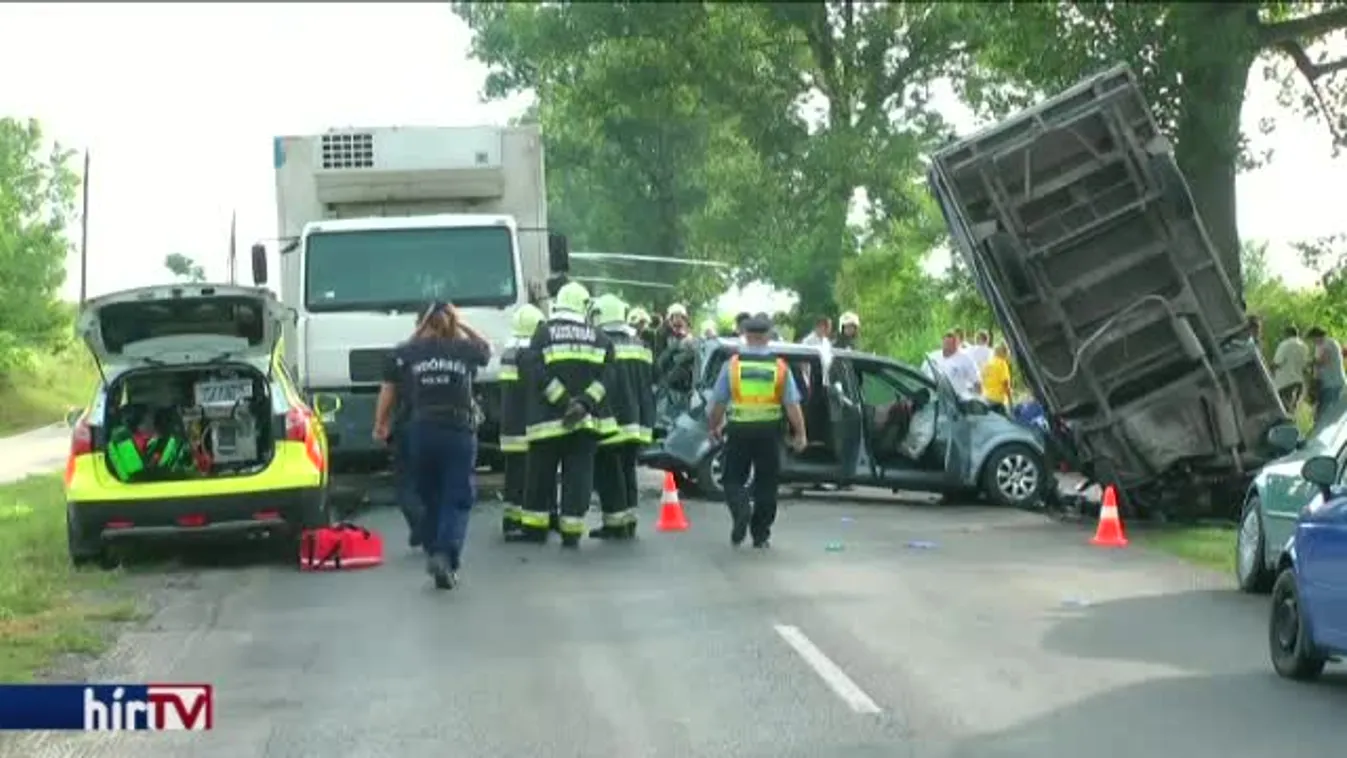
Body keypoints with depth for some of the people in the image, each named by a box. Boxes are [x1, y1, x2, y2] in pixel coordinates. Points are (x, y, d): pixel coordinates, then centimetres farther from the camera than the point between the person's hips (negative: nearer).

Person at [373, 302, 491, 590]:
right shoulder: (464, 349, 7)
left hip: (422, 431, 1)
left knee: (431, 498, 16)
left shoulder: (406, 353, 6)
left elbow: (388, 390, 12)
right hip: (459, 430, -1)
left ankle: (439, 553, 22)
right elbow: (487, 348, 30)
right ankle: (445, 556, -22)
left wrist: (380, 424, 24)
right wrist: (462, 325, 23)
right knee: (458, 499, -2)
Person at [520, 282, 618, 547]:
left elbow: (540, 375, -10)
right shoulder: (598, 337, 7)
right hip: (586, 420, 1)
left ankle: (535, 526, 15)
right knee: (578, 474, 4)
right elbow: (606, 376, -3)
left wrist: (565, 403, -12)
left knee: (541, 474, 10)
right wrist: (584, 403, -11)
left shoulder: (544, 333, 0)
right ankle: (571, 530, 1)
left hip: (548, 418, -1)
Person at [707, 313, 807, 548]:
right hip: (769, 432, 1)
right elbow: (792, 404, -4)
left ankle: (742, 509, -18)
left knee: (734, 479, 10)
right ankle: (761, 535, 14)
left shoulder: (732, 365, -3)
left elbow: (718, 402, 0)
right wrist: (800, 433, 3)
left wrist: (714, 427, 15)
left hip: (739, 431, -1)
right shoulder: (780, 367, -1)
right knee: (766, 484, 11)